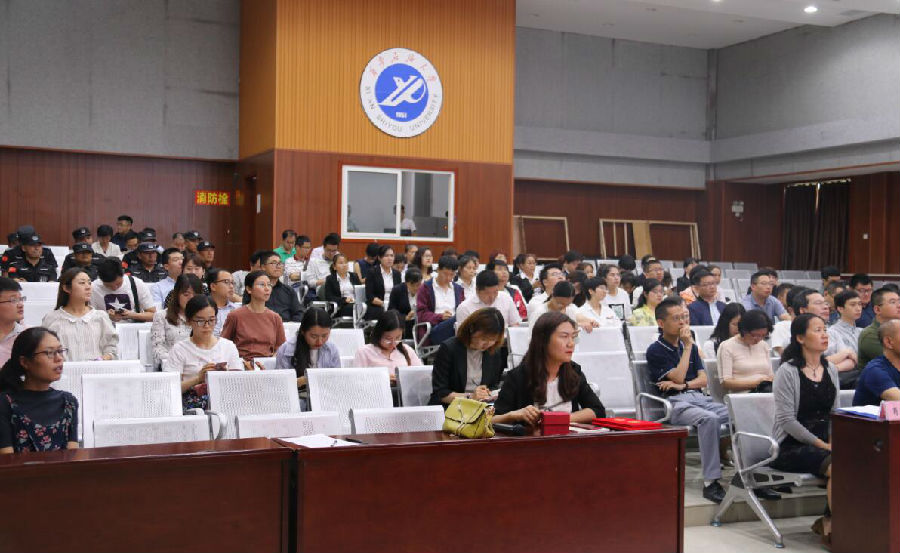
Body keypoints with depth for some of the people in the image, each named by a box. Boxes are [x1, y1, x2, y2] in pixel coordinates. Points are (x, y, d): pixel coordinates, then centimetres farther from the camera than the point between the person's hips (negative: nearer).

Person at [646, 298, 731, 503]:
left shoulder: (690, 346, 22)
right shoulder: (655, 351, 2)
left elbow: (703, 380, 14)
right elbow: (678, 377, -9)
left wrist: (682, 385, -6)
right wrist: (687, 346, -5)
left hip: (699, 397, 6)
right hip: (674, 402, -6)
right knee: (709, 418, -36)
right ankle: (710, 482, -35)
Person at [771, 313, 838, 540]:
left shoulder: (831, 370, 13)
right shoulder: (787, 372, -7)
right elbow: (787, 420, -12)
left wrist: (834, 441, -2)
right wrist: (822, 445, -15)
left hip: (823, 442, 6)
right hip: (791, 446, -6)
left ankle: (829, 521, -6)